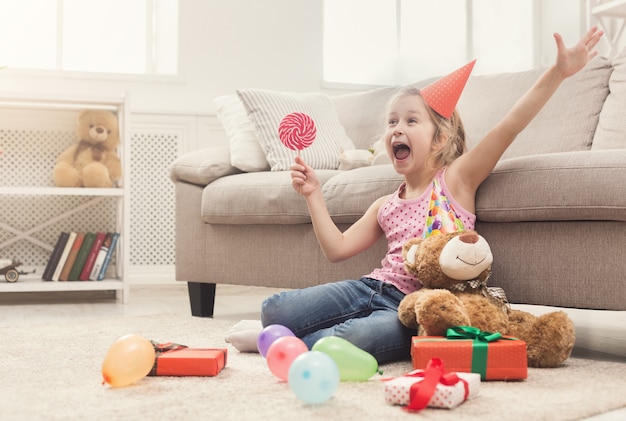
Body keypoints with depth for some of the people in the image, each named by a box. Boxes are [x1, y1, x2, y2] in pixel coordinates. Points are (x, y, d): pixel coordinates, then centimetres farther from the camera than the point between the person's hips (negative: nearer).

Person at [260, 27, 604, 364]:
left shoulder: (456, 179, 3)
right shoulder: (386, 206, 20)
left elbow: (509, 126, -8)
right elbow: (337, 249, 18)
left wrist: (558, 72, -18)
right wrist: (313, 194, 12)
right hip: (373, 287, 5)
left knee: (356, 337, -36)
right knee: (274, 309, -13)